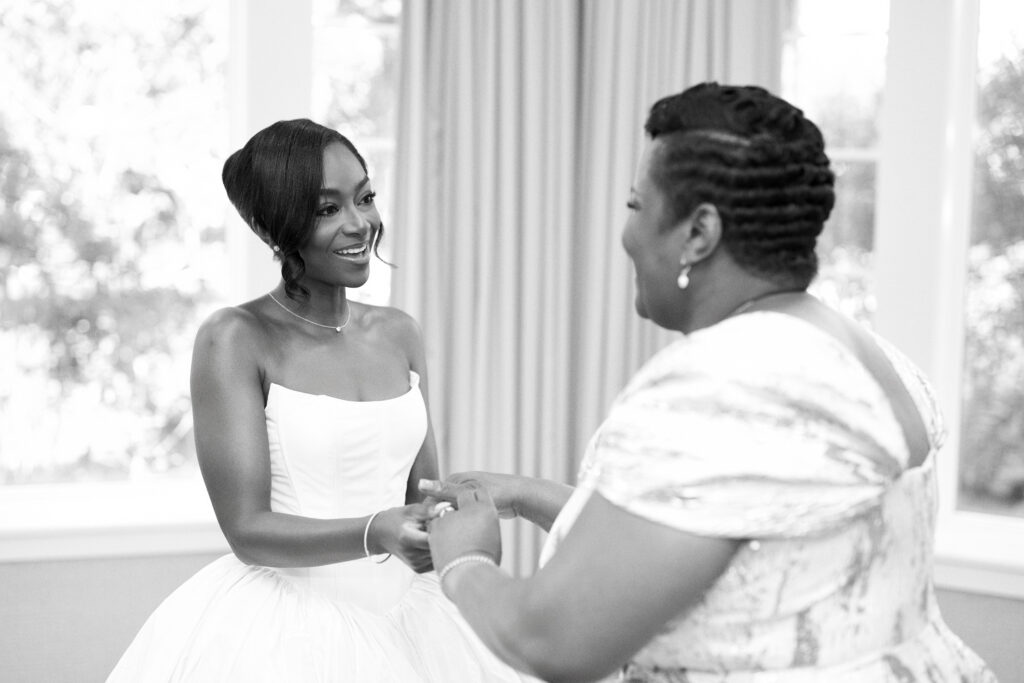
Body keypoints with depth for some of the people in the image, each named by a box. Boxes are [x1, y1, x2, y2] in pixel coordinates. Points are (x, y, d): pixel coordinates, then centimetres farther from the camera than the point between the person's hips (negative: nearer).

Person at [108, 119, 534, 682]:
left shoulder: (398, 334, 5)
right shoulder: (234, 340, -11)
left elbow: (424, 491, 11)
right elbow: (248, 530, -14)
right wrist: (376, 534, -28)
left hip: (404, 619, 5)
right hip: (281, 628, -5)